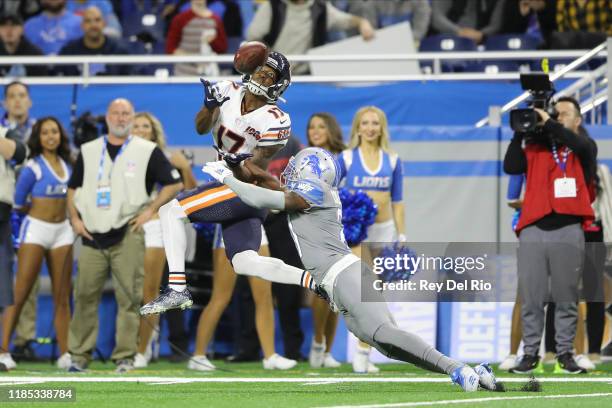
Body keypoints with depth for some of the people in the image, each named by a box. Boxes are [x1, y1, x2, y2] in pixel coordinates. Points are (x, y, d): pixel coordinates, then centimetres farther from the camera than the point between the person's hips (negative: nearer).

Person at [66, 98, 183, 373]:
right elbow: (73, 188, 20)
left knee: (129, 297, -6)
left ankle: (125, 356, -2)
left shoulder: (147, 151, 5)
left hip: (127, 235, -3)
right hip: (92, 235, 3)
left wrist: (151, 209, -4)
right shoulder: (88, 151, 14)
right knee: (85, 296, -1)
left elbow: (174, 184, 6)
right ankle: (79, 355, 5)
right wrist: (75, 218, 6)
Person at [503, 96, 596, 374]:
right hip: (533, 230, 1)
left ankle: (565, 352, 7)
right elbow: (510, 167, 1)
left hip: (568, 231, -1)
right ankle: (530, 353, 3)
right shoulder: (535, 146, 14)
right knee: (531, 297, -1)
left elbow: (580, 146, -14)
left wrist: (550, 124, -12)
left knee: (566, 297, 1)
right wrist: (520, 134, -6)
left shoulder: (584, 147, 11)